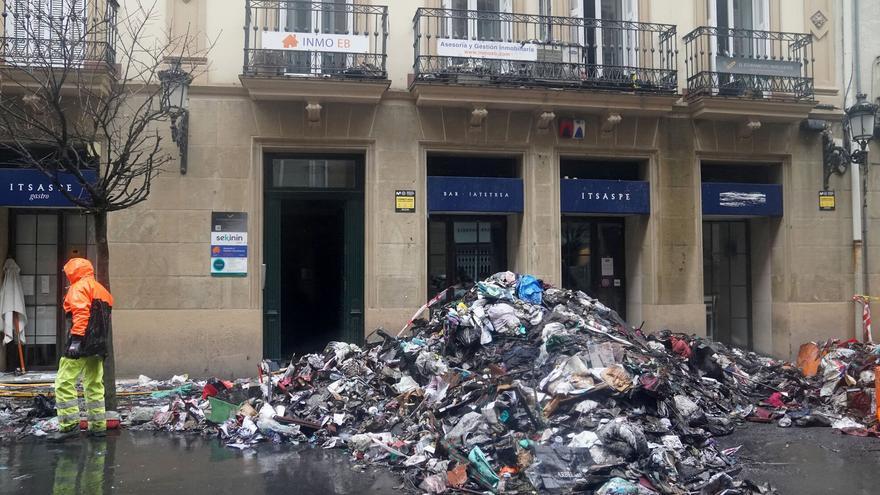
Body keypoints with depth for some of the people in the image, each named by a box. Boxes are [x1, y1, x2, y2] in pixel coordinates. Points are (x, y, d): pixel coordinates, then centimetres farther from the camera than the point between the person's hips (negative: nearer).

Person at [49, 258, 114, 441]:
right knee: (94, 385, 12)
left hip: (82, 343, -9)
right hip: (99, 345, 9)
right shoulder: (102, 290, 23)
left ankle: (69, 424, -11)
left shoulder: (79, 287, -5)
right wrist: (100, 342, 20)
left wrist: (76, 339, -23)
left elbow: (81, 313, -19)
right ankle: (98, 425, 13)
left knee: (64, 383, -6)